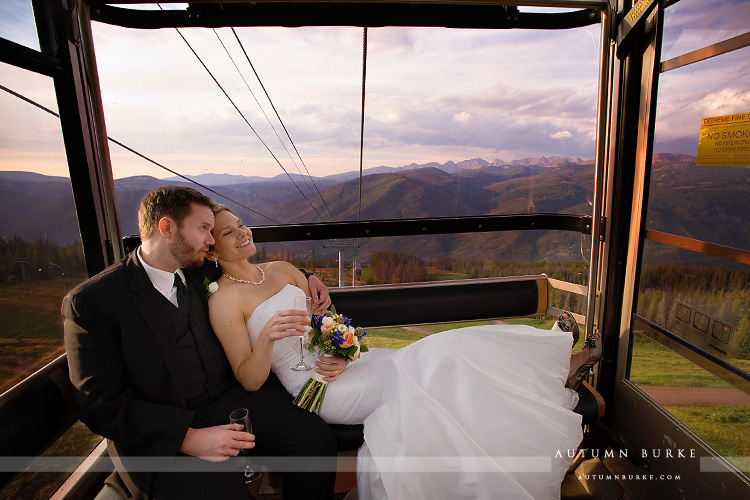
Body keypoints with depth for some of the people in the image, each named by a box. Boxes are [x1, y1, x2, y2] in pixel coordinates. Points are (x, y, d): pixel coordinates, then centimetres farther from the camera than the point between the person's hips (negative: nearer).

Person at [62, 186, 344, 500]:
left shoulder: (202, 272, 6)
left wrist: (305, 278, 10)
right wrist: (188, 437, -22)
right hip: (163, 433, -4)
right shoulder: (91, 302, -8)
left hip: (234, 396, 5)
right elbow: (102, 403, -11)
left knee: (318, 441, -14)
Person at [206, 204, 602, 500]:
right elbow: (249, 380, -11)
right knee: (428, 368, -19)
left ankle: (556, 367, 3)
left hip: (343, 362, 6)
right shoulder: (224, 300, -8)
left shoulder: (282, 270, 11)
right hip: (318, 388, -6)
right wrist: (266, 337, -29)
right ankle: (554, 367, -3)